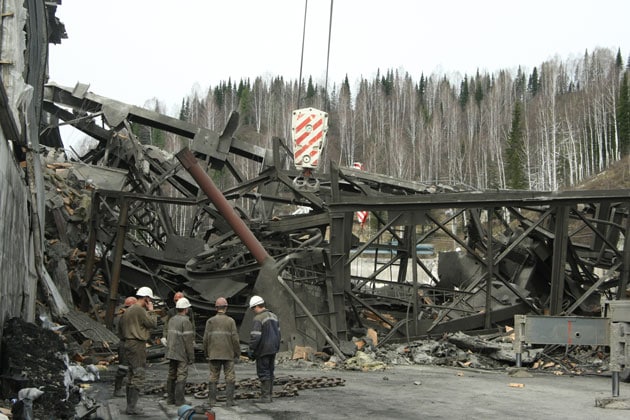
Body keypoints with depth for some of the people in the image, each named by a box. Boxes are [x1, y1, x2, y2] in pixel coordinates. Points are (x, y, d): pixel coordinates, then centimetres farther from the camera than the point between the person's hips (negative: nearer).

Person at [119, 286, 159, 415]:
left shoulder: (128, 310, 17)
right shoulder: (140, 310, -14)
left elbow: (121, 328, 19)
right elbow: (153, 323, -13)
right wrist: (151, 310, -2)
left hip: (127, 343, 10)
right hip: (137, 345, -10)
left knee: (132, 376, 16)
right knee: (138, 376, -7)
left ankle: (130, 405, 20)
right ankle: (132, 407, -8)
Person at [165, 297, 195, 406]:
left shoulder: (172, 320, 9)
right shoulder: (185, 321, -15)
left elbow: (169, 337, 12)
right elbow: (188, 340, -16)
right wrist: (191, 356, -11)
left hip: (171, 353, 8)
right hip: (182, 354, -8)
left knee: (171, 375, 12)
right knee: (181, 375, -3)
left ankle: (170, 398, 17)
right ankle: (179, 400, -3)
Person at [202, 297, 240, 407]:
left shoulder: (210, 321, 0)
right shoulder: (230, 321, -5)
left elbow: (206, 339, -1)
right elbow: (235, 339, -8)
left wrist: (207, 353, 11)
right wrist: (237, 353, 3)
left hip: (214, 354, 2)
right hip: (228, 354, -2)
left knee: (213, 377, 9)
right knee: (230, 378, 4)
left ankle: (212, 400, 7)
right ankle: (229, 400, -1)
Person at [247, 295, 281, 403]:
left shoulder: (258, 319, -15)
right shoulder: (273, 316, 11)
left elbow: (255, 336, -21)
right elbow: (278, 333, 15)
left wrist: (251, 350, -13)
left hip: (263, 350, -8)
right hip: (273, 349, 8)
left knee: (263, 373, -2)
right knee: (269, 372, 13)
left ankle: (265, 396, -2)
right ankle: (269, 395, 16)